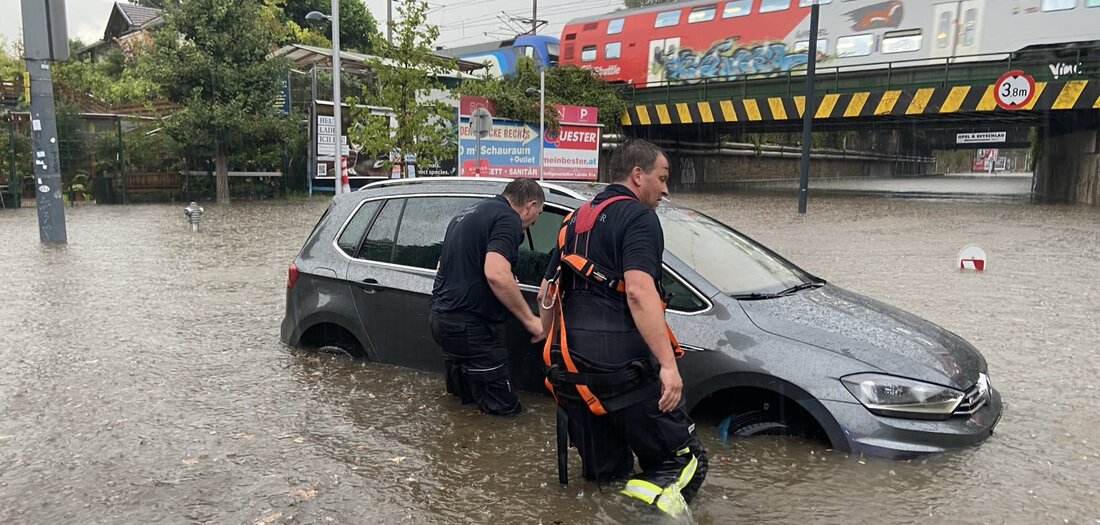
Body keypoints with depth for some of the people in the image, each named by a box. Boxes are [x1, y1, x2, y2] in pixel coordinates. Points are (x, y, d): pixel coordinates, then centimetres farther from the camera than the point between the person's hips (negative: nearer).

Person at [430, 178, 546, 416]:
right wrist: (530, 319, -18)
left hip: (440, 316, 9)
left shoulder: (470, 212, 17)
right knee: (504, 406, 2)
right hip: (470, 324, -9)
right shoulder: (508, 219, -12)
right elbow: (496, 274, -27)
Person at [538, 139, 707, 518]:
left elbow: (546, 294, 24)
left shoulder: (577, 220, 21)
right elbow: (638, 291, -20)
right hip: (621, 363, -8)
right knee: (686, 459, 0)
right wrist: (668, 364, -23)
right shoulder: (637, 215, -4)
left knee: (603, 475, 18)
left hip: (570, 365, 8)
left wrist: (557, 353, 32)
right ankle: (653, 494, -25)